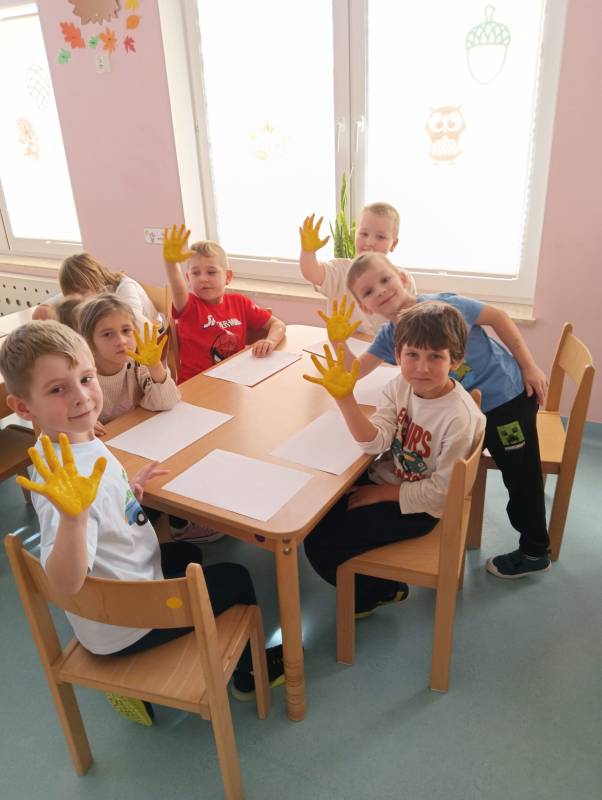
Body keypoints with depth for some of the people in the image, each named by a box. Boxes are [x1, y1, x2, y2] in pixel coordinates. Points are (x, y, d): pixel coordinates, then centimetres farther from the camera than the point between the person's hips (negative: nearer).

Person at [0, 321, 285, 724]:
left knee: (187, 554, 34)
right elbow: (65, 583, -46)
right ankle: (249, 671, 37)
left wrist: (131, 489, 0)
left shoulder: (82, 441, -7)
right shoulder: (62, 473, -36)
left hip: (130, 577, 9)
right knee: (236, 578, 7)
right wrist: (72, 515, -61)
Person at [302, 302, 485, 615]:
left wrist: (381, 493, -14)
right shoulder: (400, 386, -9)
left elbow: (442, 490, -19)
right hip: (386, 477, 7)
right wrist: (345, 398, -33)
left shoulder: (460, 417, -27)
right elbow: (376, 442, -19)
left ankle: (380, 591, 19)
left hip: (417, 506, -6)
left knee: (320, 545, -11)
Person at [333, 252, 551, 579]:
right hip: (466, 407, 6)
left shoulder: (443, 305, -24)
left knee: (521, 476, 7)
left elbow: (497, 317, -13)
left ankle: (535, 552, 25)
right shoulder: (389, 337, -5)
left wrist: (529, 367, -10)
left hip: (506, 396, -6)